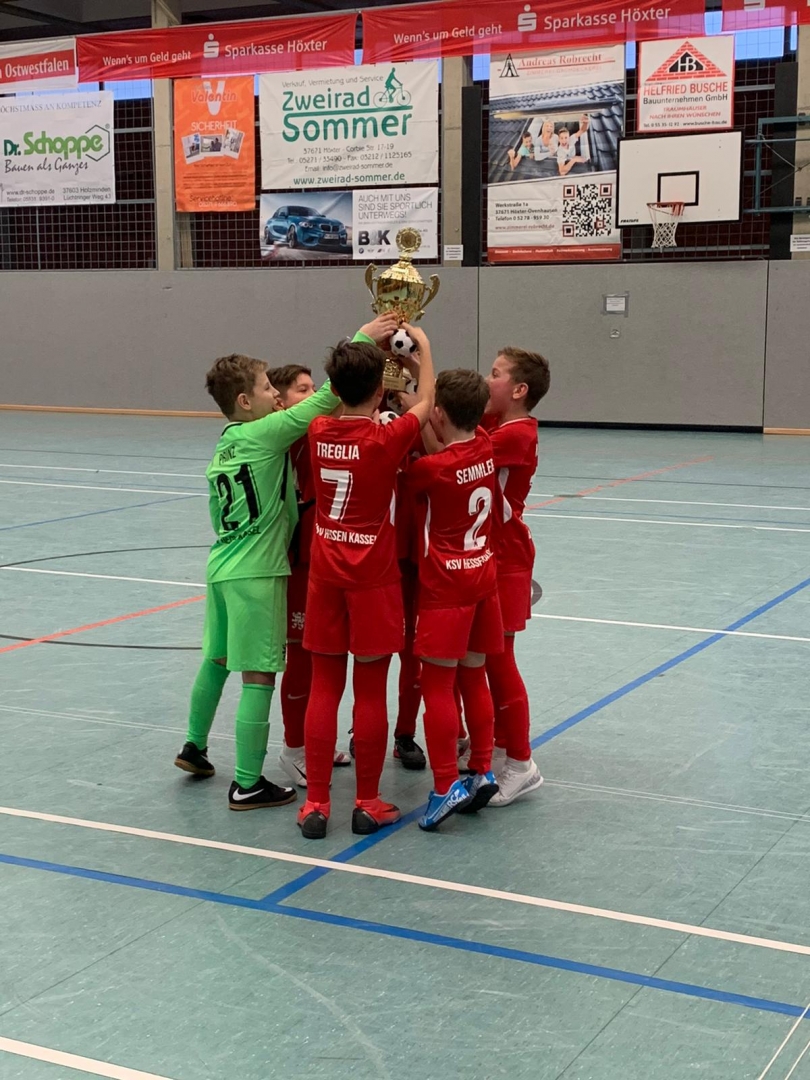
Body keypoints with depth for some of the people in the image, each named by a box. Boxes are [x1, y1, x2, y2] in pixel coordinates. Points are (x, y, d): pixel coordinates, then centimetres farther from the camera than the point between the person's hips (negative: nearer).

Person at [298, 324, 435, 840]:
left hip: (326, 574, 4)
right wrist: (423, 344, 17)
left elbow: (340, 404, 22)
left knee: (324, 688, 8)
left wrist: (364, 342, 27)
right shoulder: (387, 438, -13)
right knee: (370, 691, 4)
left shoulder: (319, 431, -1)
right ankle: (367, 803, 14)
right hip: (373, 577, -4)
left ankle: (316, 802, 11)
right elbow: (426, 403, 5)